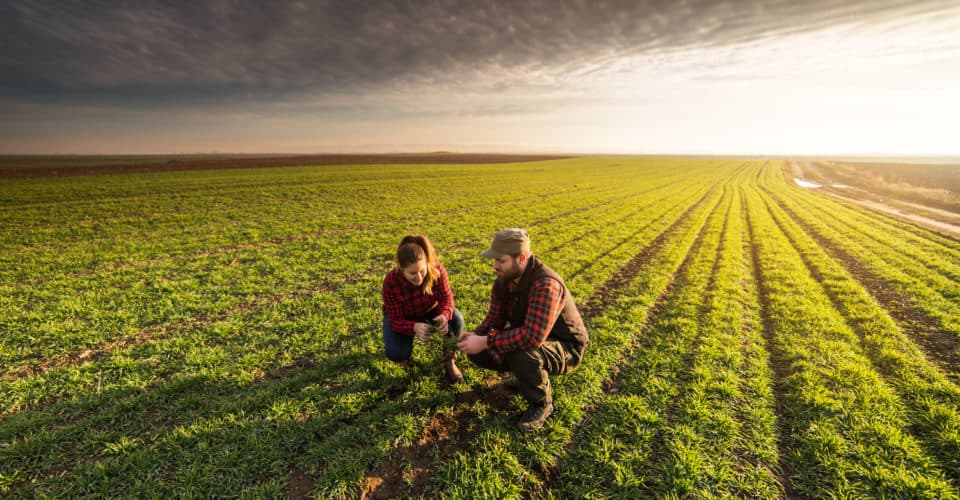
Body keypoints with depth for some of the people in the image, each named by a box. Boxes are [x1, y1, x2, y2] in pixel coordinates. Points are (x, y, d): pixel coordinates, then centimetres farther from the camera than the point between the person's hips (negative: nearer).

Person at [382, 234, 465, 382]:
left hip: (429, 312, 1)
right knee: (397, 354, -26)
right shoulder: (391, 281, -33)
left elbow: (446, 297, -21)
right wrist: (414, 327, -51)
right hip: (402, 318, -1)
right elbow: (395, 320, -28)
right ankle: (405, 346, 14)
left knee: (456, 319, -29)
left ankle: (449, 360, -3)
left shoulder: (437, 269, -31)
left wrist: (444, 315, -46)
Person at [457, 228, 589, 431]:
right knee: (477, 352, -7)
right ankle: (525, 374, 15)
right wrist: (475, 336, -23)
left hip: (565, 347, -8)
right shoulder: (504, 279, -8)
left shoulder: (545, 285, -35)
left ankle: (542, 404, -6)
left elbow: (532, 337, -43)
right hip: (526, 336, 8)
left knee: (522, 356, -39)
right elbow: (495, 319, -2)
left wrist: (486, 342, -37)